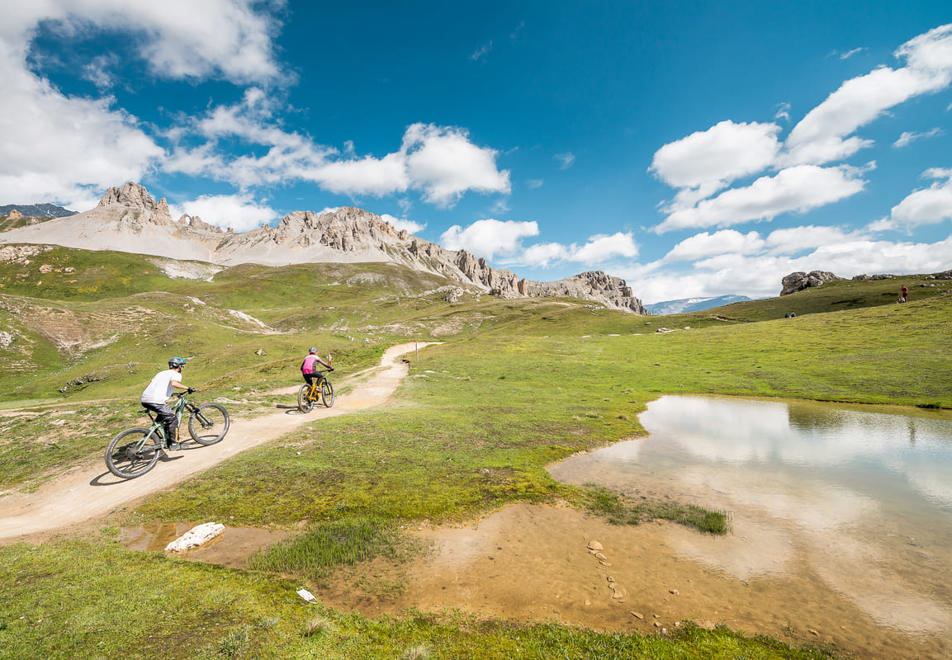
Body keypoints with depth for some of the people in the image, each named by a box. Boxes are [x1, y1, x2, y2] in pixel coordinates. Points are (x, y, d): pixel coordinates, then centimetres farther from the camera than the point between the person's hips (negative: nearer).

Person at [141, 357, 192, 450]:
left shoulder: (161, 373, 26)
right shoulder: (176, 374, 2)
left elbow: (150, 383, 28)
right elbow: (173, 383, -21)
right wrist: (187, 388, -12)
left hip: (144, 400, 9)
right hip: (156, 401, -9)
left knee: (163, 414, 31)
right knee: (173, 420, 1)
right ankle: (174, 444, 3)